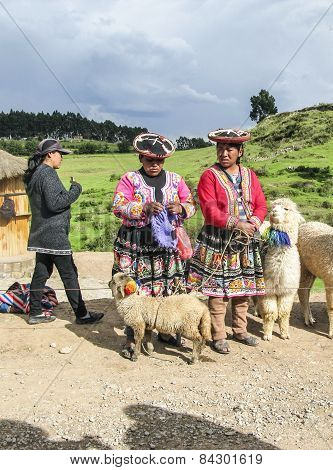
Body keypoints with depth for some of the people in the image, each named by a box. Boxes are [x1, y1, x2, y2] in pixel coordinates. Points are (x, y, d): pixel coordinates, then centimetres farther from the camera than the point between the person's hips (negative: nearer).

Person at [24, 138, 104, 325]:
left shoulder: (34, 174, 15)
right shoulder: (48, 174, -16)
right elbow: (54, 203, -23)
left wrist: (68, 192, 13)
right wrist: (75, 190, -12)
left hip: (41, 234, 10)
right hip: (54, 234, -10)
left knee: (41, 272, 14)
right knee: (69, 274, -2)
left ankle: (35, 313, 20)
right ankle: (82, 314, 7)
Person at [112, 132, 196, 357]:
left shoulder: (175, 179, 13)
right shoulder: (130, 179, 2)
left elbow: (191, 205, 11)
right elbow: (118, 206, -9)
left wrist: (180, 208, -12)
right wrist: (144, 208, -23)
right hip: (136, 244, -3)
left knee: (169, 288, 6)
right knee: (135, 290, -5)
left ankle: (165, 331, 23)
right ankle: (132, 338, 6)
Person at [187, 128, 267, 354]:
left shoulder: (250, 175, 11)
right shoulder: (209, 175, -4)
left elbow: (261, 205, 8)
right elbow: (210, 210, -14)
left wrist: (253, 222, -12)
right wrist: (235, 223, -22)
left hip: (246, 242, 5)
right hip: (218, 242, -5)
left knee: (244, 288, 12)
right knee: (218, 289, -2)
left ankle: (240, 330, 28)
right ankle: (219, 337, 10)